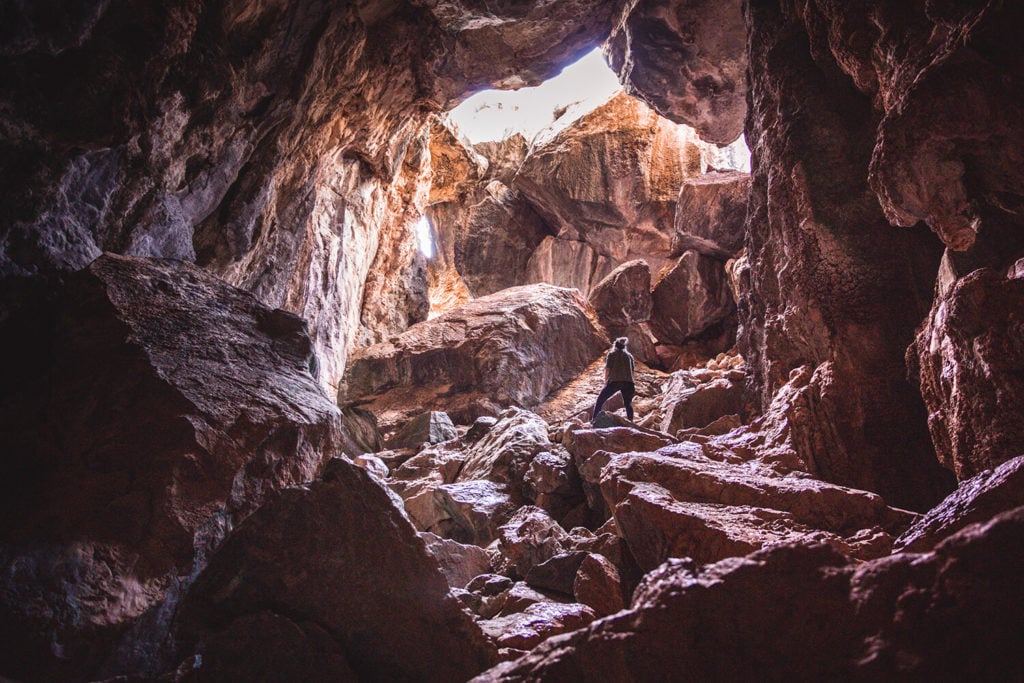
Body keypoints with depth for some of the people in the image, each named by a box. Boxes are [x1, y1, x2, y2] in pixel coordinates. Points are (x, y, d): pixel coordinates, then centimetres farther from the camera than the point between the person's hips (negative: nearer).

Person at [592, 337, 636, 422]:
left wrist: (606, 381, 16)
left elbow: (607, 369, 4)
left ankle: (594, 420, 0)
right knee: (628, 403, 17)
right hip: (628, 382, 3)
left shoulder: (612, 354, 10)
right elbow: (632, 371, 18)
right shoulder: (629, 355, 20)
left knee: (600, 400, 8)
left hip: (614, 381, -3)